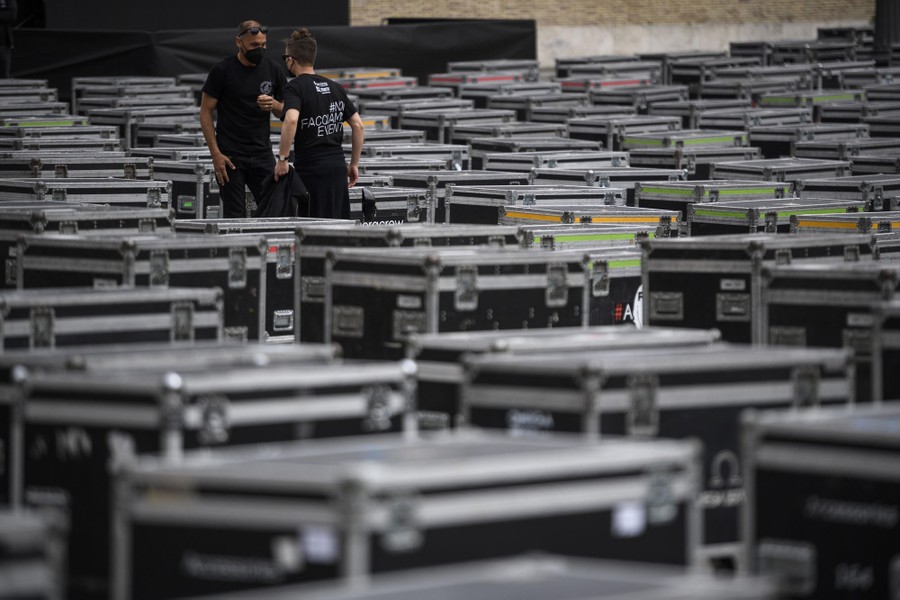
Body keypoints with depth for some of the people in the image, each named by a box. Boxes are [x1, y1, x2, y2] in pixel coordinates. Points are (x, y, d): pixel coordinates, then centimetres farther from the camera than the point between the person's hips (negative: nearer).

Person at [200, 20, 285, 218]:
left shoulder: (273, 70, 5)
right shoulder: (222, 71, -6)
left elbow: (286, 113, 14)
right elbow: (206, 113, -3)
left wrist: (274, 105, -11)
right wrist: (215, 154, -10)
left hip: (262, 154, 3)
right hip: (231, 156, -3)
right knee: (235, 217, -2)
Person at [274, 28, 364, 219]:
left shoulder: (295, 87, -7)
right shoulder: (334, 87, 13)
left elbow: (291, 120, -26)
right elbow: (358, 125, 12)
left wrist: (282, 159, -19)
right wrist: (354, 164, 17)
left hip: (311, 169, -6)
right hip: (338, 167, 6)